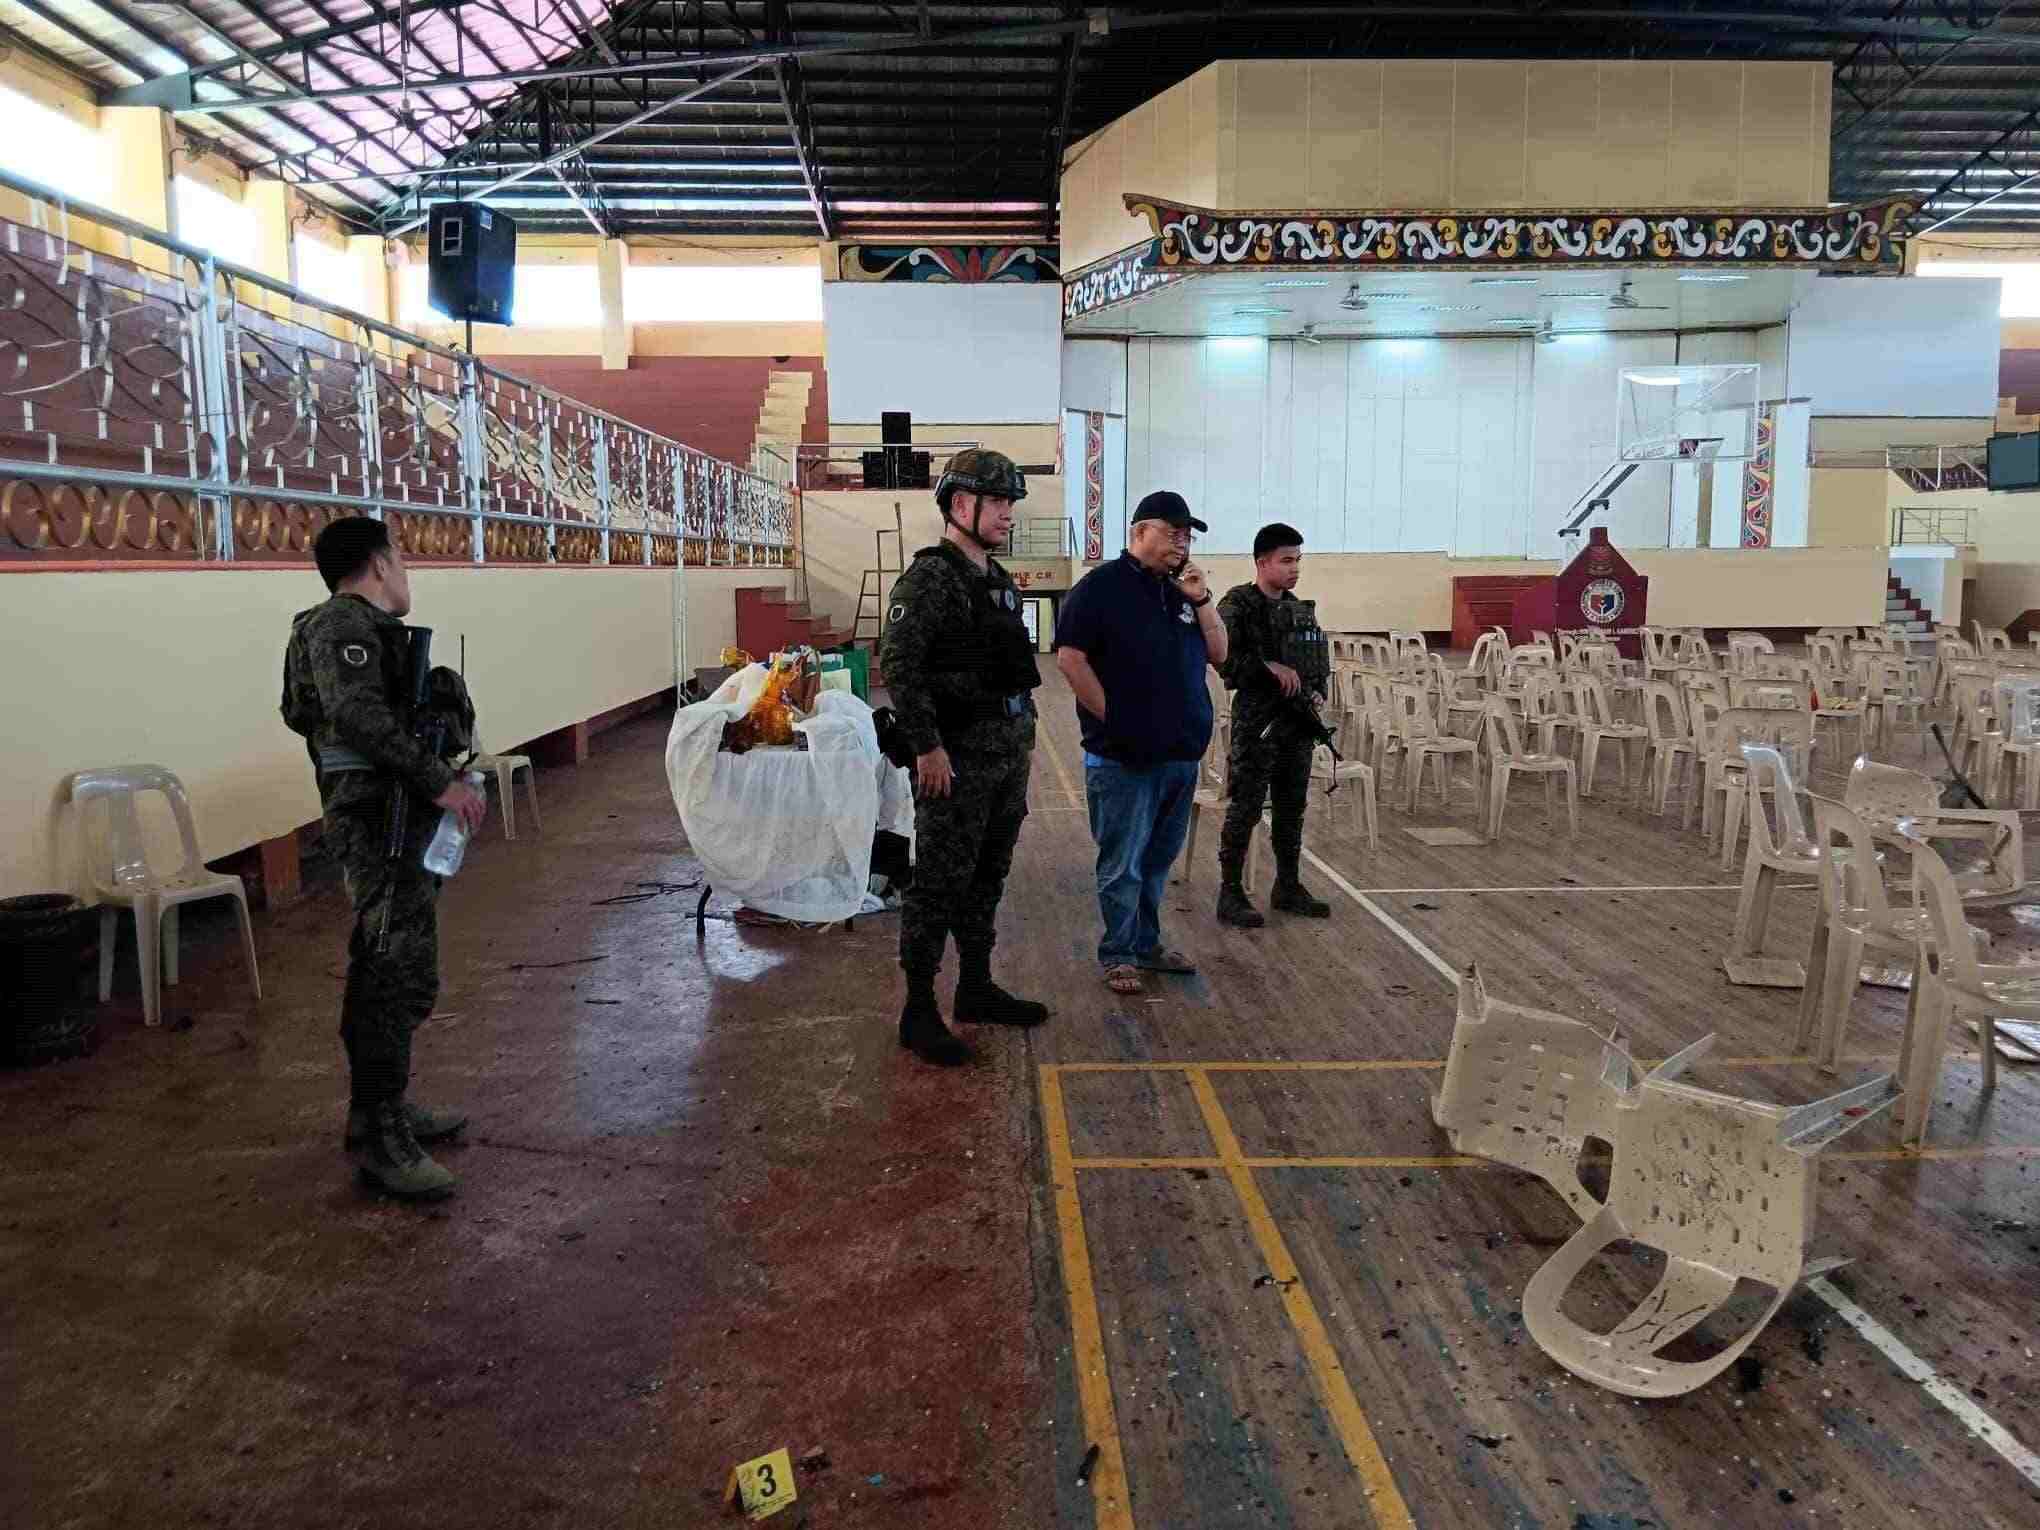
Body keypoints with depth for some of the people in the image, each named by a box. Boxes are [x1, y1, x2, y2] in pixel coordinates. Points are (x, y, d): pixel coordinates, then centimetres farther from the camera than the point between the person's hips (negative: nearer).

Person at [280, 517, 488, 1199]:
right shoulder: (345, 626, -12)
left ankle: (382, 1107, 29)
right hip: (381, 822, -11)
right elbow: (359, 714, -27)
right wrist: (440, 781, -28)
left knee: (382, 970, 18)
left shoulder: (355, 627, 19)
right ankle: (380, 1135, -5)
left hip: (383, 818, 11)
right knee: (404, 974, -11)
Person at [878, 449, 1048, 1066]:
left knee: (987, 876, 16)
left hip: (1009, 748, 9)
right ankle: (919, 1013, 6)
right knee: (940, 882, -3)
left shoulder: (999, 580, 14)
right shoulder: (930, 576, -13)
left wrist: (1022, 736, 17)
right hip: (958, 754, -9)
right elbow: (898, 664, -20)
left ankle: (976, 989, 28)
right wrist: (927, 747, -21)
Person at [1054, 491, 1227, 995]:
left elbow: (1218, 654, 12)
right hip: (1123, 756, -7)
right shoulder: (1101, 585, -7)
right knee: (1122, 864, 1)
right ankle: (1119, 956, 13)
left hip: (1181, 755, 7)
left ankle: (1147, 944, 29)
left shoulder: (1181, 590, 14)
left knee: (1158, 859, 16)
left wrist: (1200, 600, -2)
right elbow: (1070, 656, -13)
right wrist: (1112, 717, -12)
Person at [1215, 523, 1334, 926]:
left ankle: (1288, 887, 26)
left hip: (1298, 721, 7)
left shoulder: (1298, 607, 12)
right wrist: (1270, 668, -22)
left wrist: (1318, 691, 5)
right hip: (1257, 721, -7)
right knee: (1245, 808, -3)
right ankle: (1230, 894, 4)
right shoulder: (1238, 605, -10)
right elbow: (1222, 655, -22)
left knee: (1293, 807, 14)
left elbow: (1318, 655, 22)